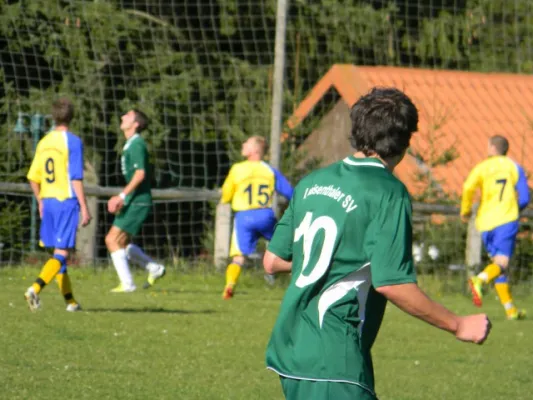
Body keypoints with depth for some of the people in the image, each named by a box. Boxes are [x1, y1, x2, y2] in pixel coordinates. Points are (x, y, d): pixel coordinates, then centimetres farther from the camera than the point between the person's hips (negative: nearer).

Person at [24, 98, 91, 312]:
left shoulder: (43, 142, 10)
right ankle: (35, 289, -26)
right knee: (62, 253, -7)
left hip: (48, 200, 6)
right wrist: (84, 208, -11)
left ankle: (70, 300, 19)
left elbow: (33, 177, 11)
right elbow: (76, 178, -14)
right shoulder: (73, 142, -9)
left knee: (57, 252, 14)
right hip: (67, 200, -6)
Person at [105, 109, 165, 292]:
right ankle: (154, 268, 22)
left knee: (113, 240, -10)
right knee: (122, 243, 15)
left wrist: (122, 196, -24)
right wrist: (122, 198, 18)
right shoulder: (130, 144, 17)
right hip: (132, 202, 10)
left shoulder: (137, 144, -14)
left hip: (137, 202, -10)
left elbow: (140, 174, -23)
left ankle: (127, 283, -7)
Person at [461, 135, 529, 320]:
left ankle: (510, 309, 10)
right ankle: (480, 280, -43)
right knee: (502, 262, -10)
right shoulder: (515, 168, 8)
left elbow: (468, 188, -11)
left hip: (486, 222, 2)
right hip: (506, 220, -2)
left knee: (497, 261, 11)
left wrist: (465, 211, 4)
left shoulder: (482, 167, 6)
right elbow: (524, 198, 5)